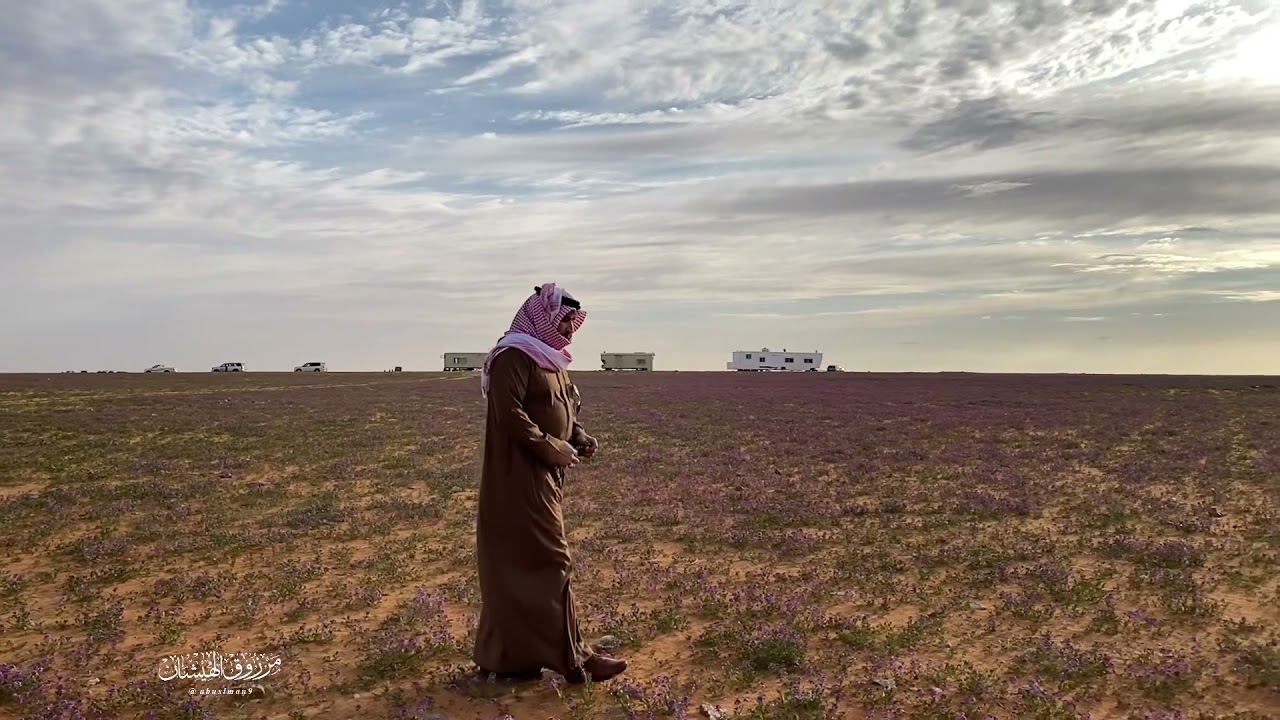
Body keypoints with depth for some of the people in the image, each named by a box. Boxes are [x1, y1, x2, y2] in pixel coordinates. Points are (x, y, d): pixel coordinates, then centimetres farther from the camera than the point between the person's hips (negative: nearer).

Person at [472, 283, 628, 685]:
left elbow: (564, 411, 23)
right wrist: (551, 448, -19)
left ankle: (505, 655, 22)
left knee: (520, 563, 13)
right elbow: (508, 415, -22)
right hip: (520, 478, -10)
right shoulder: (513, 357, -14)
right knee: (548, 562, -6)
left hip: (546, 478, 10)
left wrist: (580, 437, 4)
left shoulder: (550, 360, 17)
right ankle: (571, 657, 1)